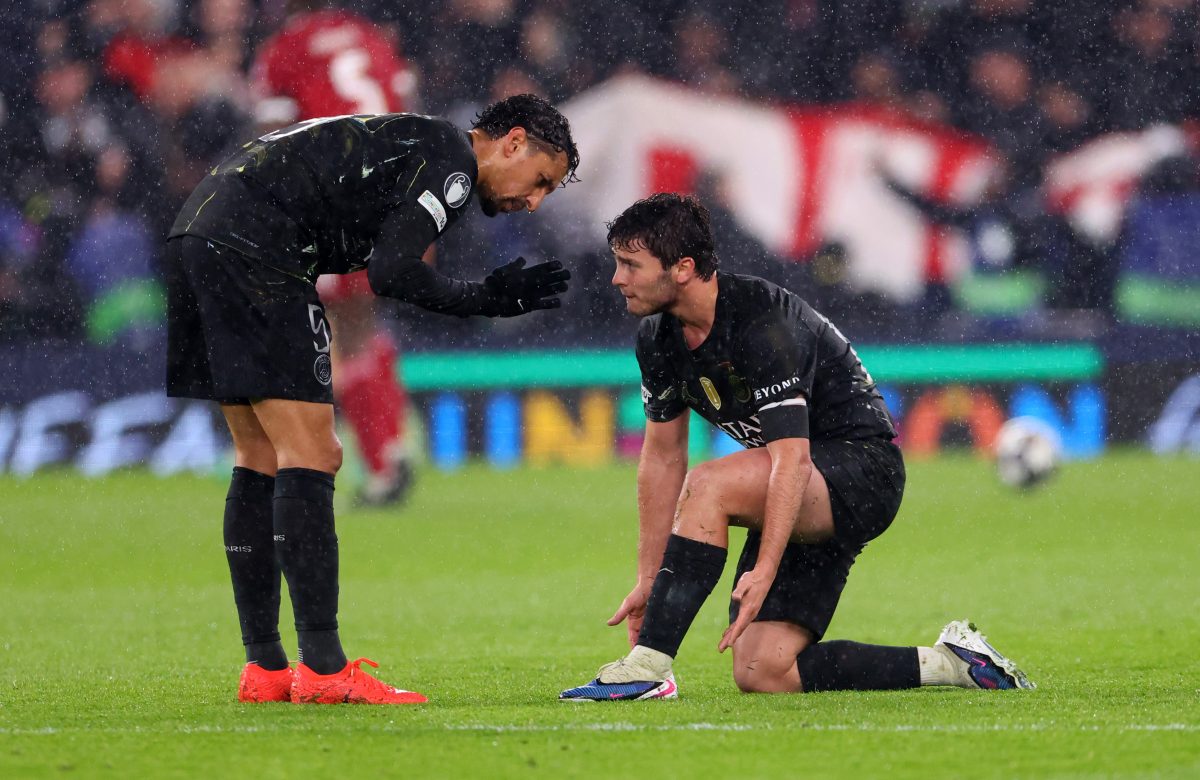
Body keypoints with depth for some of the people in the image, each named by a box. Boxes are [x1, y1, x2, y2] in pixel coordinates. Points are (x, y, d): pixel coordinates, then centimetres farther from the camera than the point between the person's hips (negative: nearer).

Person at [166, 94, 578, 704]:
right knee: (309, 454, -8)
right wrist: (487, 299, 0)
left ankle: (263, 670, 13)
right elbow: (391, 274, -13)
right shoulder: (452, 162, -4)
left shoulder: (413, 143, 26)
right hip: (251, 247, -10)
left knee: (261, 459, 13)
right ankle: (322, 669, -10)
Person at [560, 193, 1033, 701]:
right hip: (806, 501, 9)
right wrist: (648, 580, 6)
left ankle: (648, 665, -30)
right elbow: (662, 456, 9)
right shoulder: (658, 337, 1)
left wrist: (763, 572, -39)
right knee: (761, 674, -5)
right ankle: (947, 664, 7)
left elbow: (792, 459, -31)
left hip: (864, 472, -9)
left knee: (706, 486, -33)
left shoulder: (761, 325, -25)